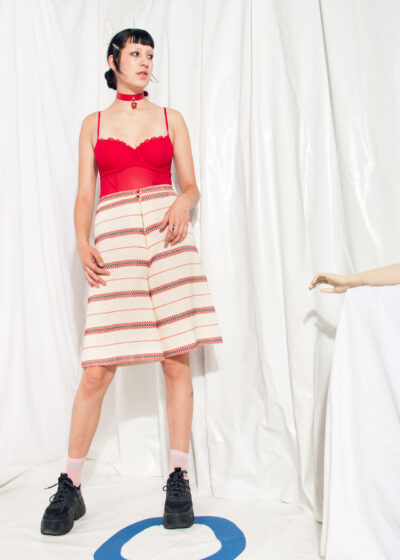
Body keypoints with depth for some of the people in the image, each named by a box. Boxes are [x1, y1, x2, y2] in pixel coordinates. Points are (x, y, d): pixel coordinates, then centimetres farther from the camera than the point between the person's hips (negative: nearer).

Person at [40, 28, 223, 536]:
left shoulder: (171, 119, 17)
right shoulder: (93, 124, 17)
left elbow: (191, 185, 14)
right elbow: (84, 195, 11)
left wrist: (183, 203, -9)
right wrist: (82, 246, -5)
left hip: (168, 235, 1)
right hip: (114, 238, 0)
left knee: (177, 360, -2)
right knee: (96, 370, -5)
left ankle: (178, 480, 10)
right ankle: (69, 487, 10)